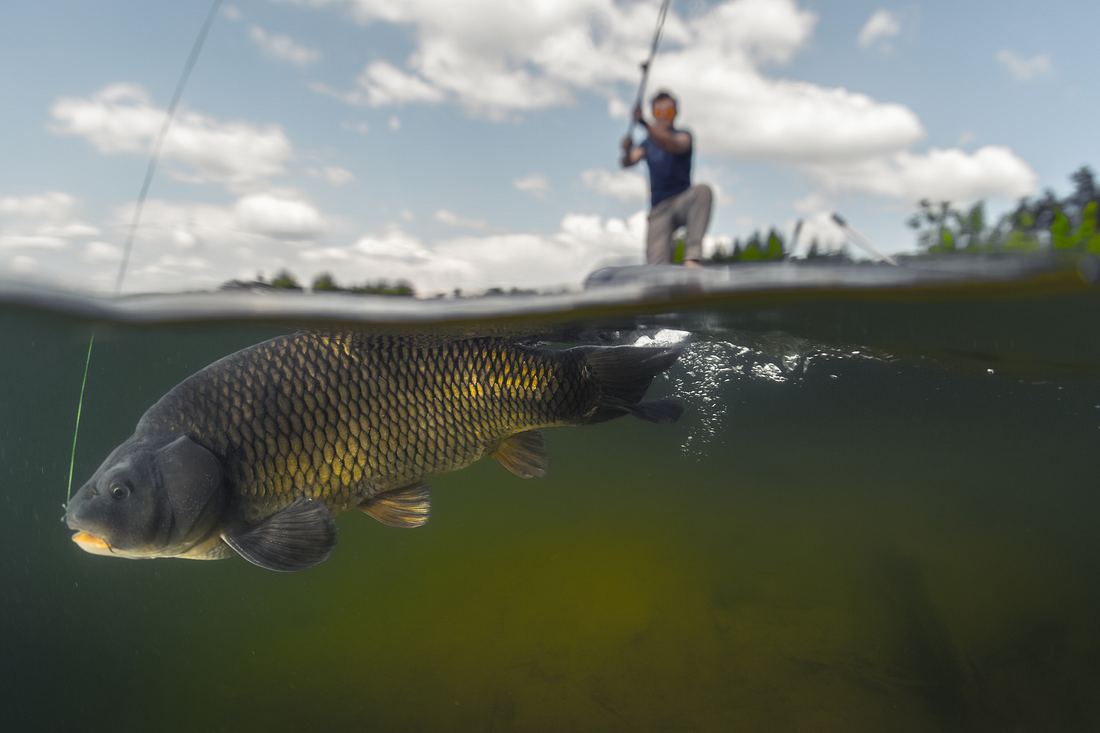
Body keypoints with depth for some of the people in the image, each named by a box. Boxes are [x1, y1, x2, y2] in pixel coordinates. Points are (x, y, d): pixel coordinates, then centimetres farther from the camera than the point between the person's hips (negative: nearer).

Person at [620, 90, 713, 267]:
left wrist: (645, 124, -37)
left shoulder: (683, 136, 3)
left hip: (682, 201, -2)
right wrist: (627, 151, -30)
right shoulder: (647, 144, 12)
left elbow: (675, 145, -22)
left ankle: (692, 257, -42)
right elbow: (628, 162, -5)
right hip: (659, 208, 2)